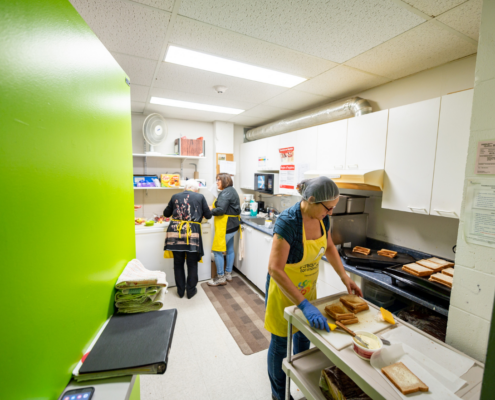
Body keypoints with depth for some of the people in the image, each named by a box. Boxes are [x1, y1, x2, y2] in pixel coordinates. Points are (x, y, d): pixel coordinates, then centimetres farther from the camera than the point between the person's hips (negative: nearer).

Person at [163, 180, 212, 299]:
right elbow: (208, 215, 8)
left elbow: (166, 213, 22)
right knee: (192, 264, 13)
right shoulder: (200, 197, 4)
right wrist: (209, 209, 30)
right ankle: (191, 290, 24)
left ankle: (180, 291, 27)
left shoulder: (175, 197, 11)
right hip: (192, 233, -2)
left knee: (178, 263, 16)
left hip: (175, 232, 2)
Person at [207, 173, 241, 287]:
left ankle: (221, 278, 8)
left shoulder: (225, 193, -17)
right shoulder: (231, 190, 15)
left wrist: (209, 211, -10)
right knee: (230, 249, 16)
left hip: (226, 226, -11)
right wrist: (213, 207, 2)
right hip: (232, 225, 11)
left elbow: (221, 210, -25)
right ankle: (228, 274, 29)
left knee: (217, 251, -1)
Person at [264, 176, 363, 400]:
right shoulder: (288, 222, -33)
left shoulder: (322, 218, -11)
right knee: (280, 343, 15)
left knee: (304, 334, 27)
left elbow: (329, 248, 7)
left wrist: (345, 277, 0)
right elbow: (275, 269, -35)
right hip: (283, 290, -6)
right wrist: (304, 305, -37)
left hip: (307, 287, 7)